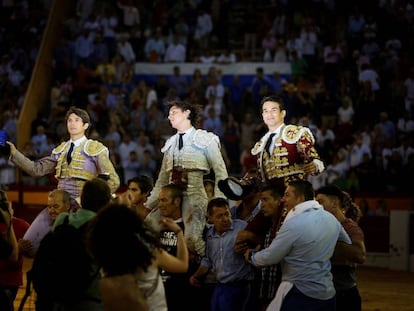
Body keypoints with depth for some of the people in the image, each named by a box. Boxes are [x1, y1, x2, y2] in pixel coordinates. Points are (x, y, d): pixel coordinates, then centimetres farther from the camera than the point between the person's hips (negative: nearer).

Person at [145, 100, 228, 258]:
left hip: (194, 195, -6)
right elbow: (162, 179, 22)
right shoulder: (170, 143, 21)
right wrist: (149, 204, 12)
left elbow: (221, 173, -1)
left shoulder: (205, 139, 5)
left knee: (192, 238, -27)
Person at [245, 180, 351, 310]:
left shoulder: (294, 224, -17)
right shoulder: (331, 218, 5)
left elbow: (269, 257, -9)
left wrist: (251, 257, 11)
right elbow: (348, 245, 22)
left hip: (301, 295, -7)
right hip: (328, 294, 8)